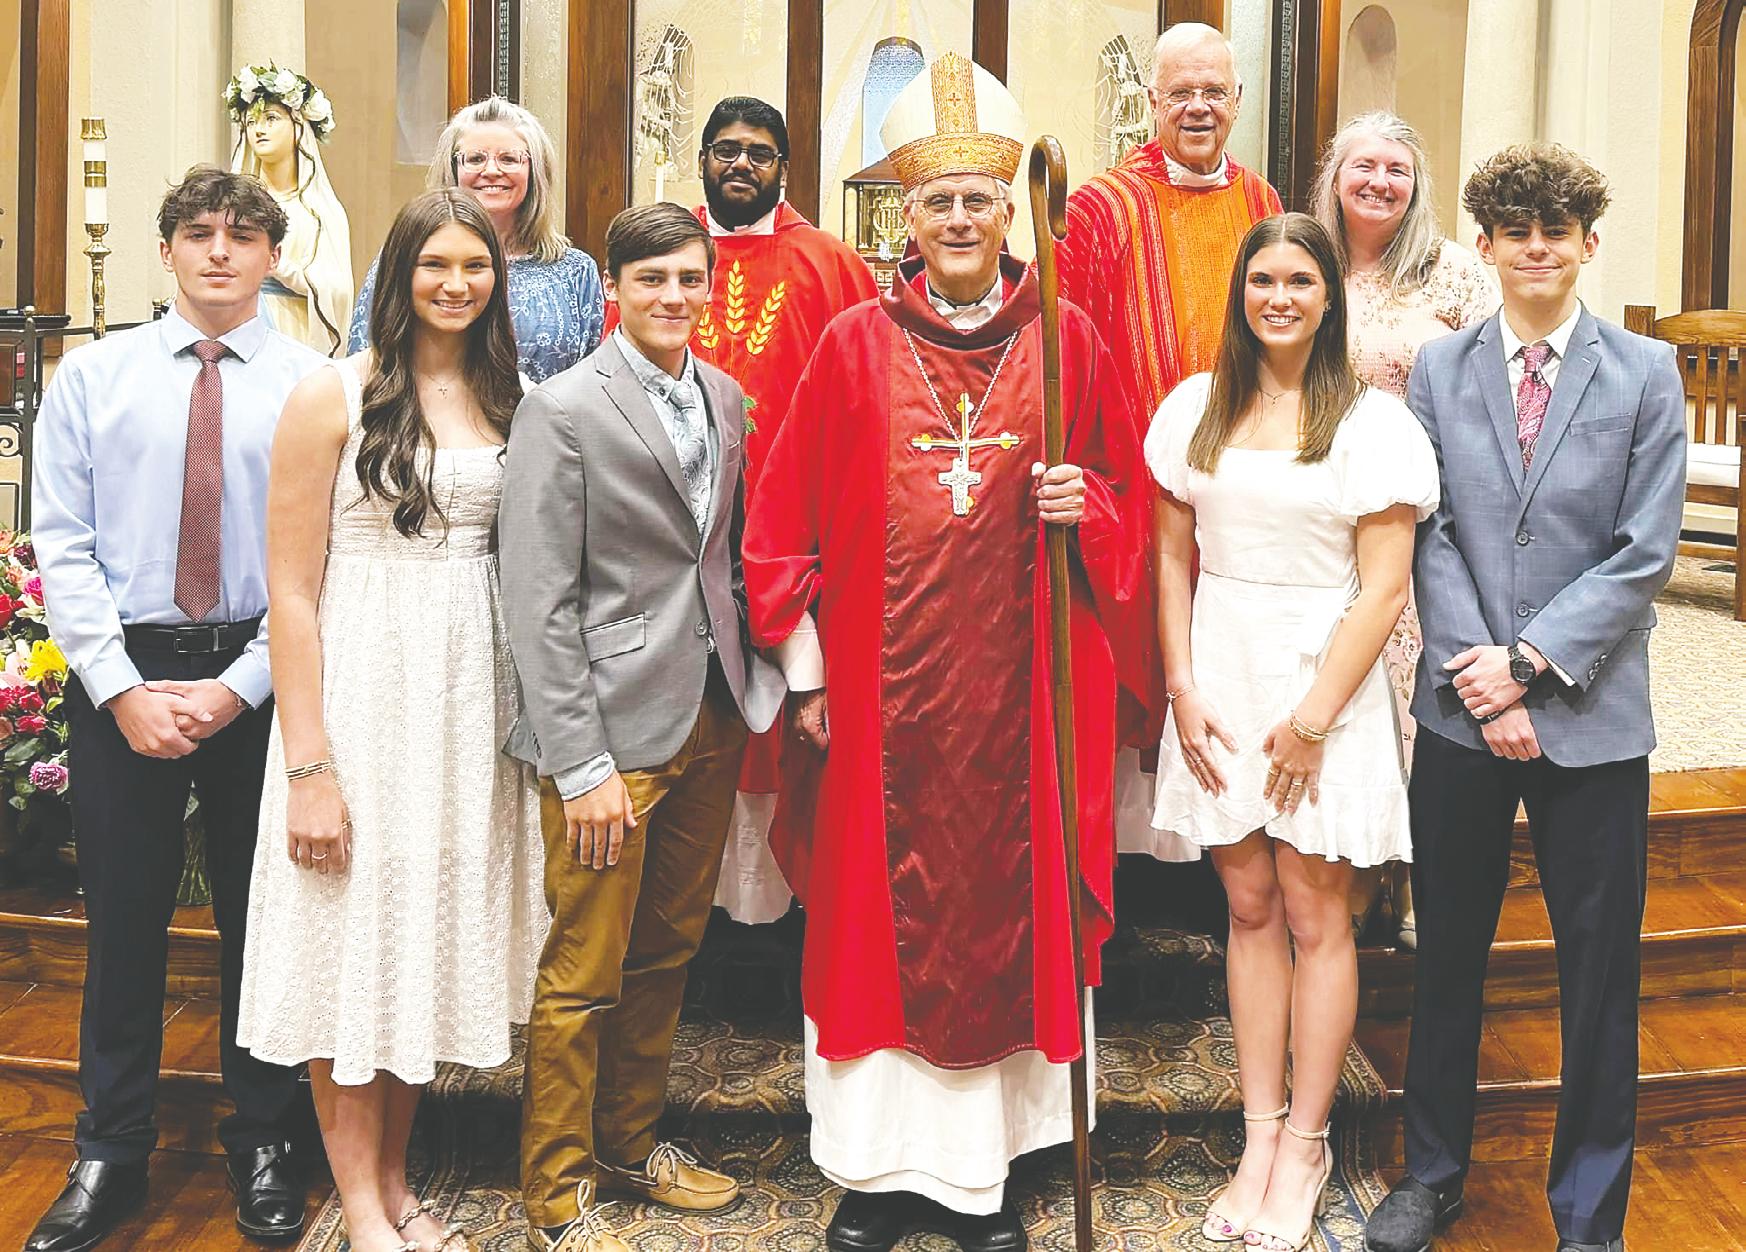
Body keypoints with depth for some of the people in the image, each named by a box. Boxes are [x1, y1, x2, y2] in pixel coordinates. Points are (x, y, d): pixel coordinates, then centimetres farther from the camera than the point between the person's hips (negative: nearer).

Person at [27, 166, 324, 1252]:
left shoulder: (312, 386, -1)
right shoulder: (92, 375, 4)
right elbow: (64, 546, 0)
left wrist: (238, 686, -11)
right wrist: (123, 688, -9)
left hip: (261, 678, -1)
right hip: (123, 670, 1)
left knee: (261, 914, 9)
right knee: (123, 916, 8)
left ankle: (263, 1145, 25)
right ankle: (111, 1154, 23)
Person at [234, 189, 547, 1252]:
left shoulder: (514, 401, 7)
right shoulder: (334, 398, -6)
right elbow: (292, 590, -8)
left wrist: (540, 714, 4)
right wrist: (308, 763, -13)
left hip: (474, 698, 5)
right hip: (363, 686, -4)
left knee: (436, 934, 12)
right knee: (356, 936, 3)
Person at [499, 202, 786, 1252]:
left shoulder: (729, 400, 9)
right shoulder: (562, 411, -10)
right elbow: (539, 603, -13)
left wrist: (768, 679, 0)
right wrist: (580, 764, -16)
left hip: (715, 716, 6)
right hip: (615, 727, -6)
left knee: (668, 953, 17)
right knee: (586, 971, 4)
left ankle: (631, 1143, 35)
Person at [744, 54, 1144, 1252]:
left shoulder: (1067, 341, 3)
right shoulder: (854, 344, 2)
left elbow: (1128, 496, 11)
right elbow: (789, 517, 3)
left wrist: (1085, 506, -12)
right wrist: (805, 670, 0)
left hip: (1016, 682, 1)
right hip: (881, 687, 0)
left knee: (1007, 901, 6)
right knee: (882, 908, 5)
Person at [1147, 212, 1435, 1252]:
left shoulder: (1373, 421, -6)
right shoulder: (1197, 409, 6)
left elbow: (1384, 590, -9)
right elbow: (1175, 559, 9)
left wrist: (1314, 718, -12)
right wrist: (1183, 689, 0)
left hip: (1324, 684, -3)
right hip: (1219, 682, 4)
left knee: (1315, 915, 3)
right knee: (1249, 907, 9)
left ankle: (1306, 1144, 16)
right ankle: (1261, 1135, 19)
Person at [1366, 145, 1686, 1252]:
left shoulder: (1646, 372, 1)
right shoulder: (1439, 368, 5)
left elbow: (1646, 552, -4)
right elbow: (1429, 536, -1)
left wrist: (1531, 661, -12)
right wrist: (1484, 686, -10)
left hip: (1592, 714, -1)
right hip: (1463, 710, 1)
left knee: (1599, 969, 6)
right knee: (1448, 954, 13)